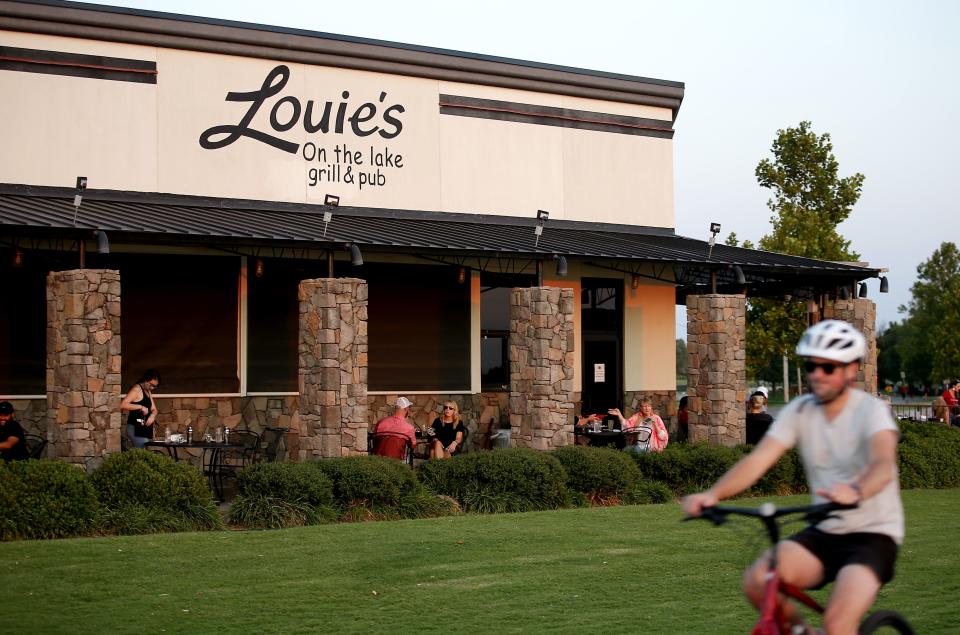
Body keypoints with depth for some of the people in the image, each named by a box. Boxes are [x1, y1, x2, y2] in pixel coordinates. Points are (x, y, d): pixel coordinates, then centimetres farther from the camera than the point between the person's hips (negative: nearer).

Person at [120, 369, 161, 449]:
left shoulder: (148, 392, 19)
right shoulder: (136, 389, -8)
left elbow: (154, 409, 21)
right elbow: (123, 405, -19)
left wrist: (152, 415, -2)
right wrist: (140, 407, -20)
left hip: (144, 429, 9)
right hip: (135, 428, -9)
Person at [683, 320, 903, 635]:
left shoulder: (870, 410, -14)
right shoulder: (800, 411, -1)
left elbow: (884, 464, -34)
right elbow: (758, 459, -13)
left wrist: (856, 492, -58)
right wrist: (713, 494, -32)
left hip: (873, 534, -4)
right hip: (824, 532, 5)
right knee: (757, 580, -20)